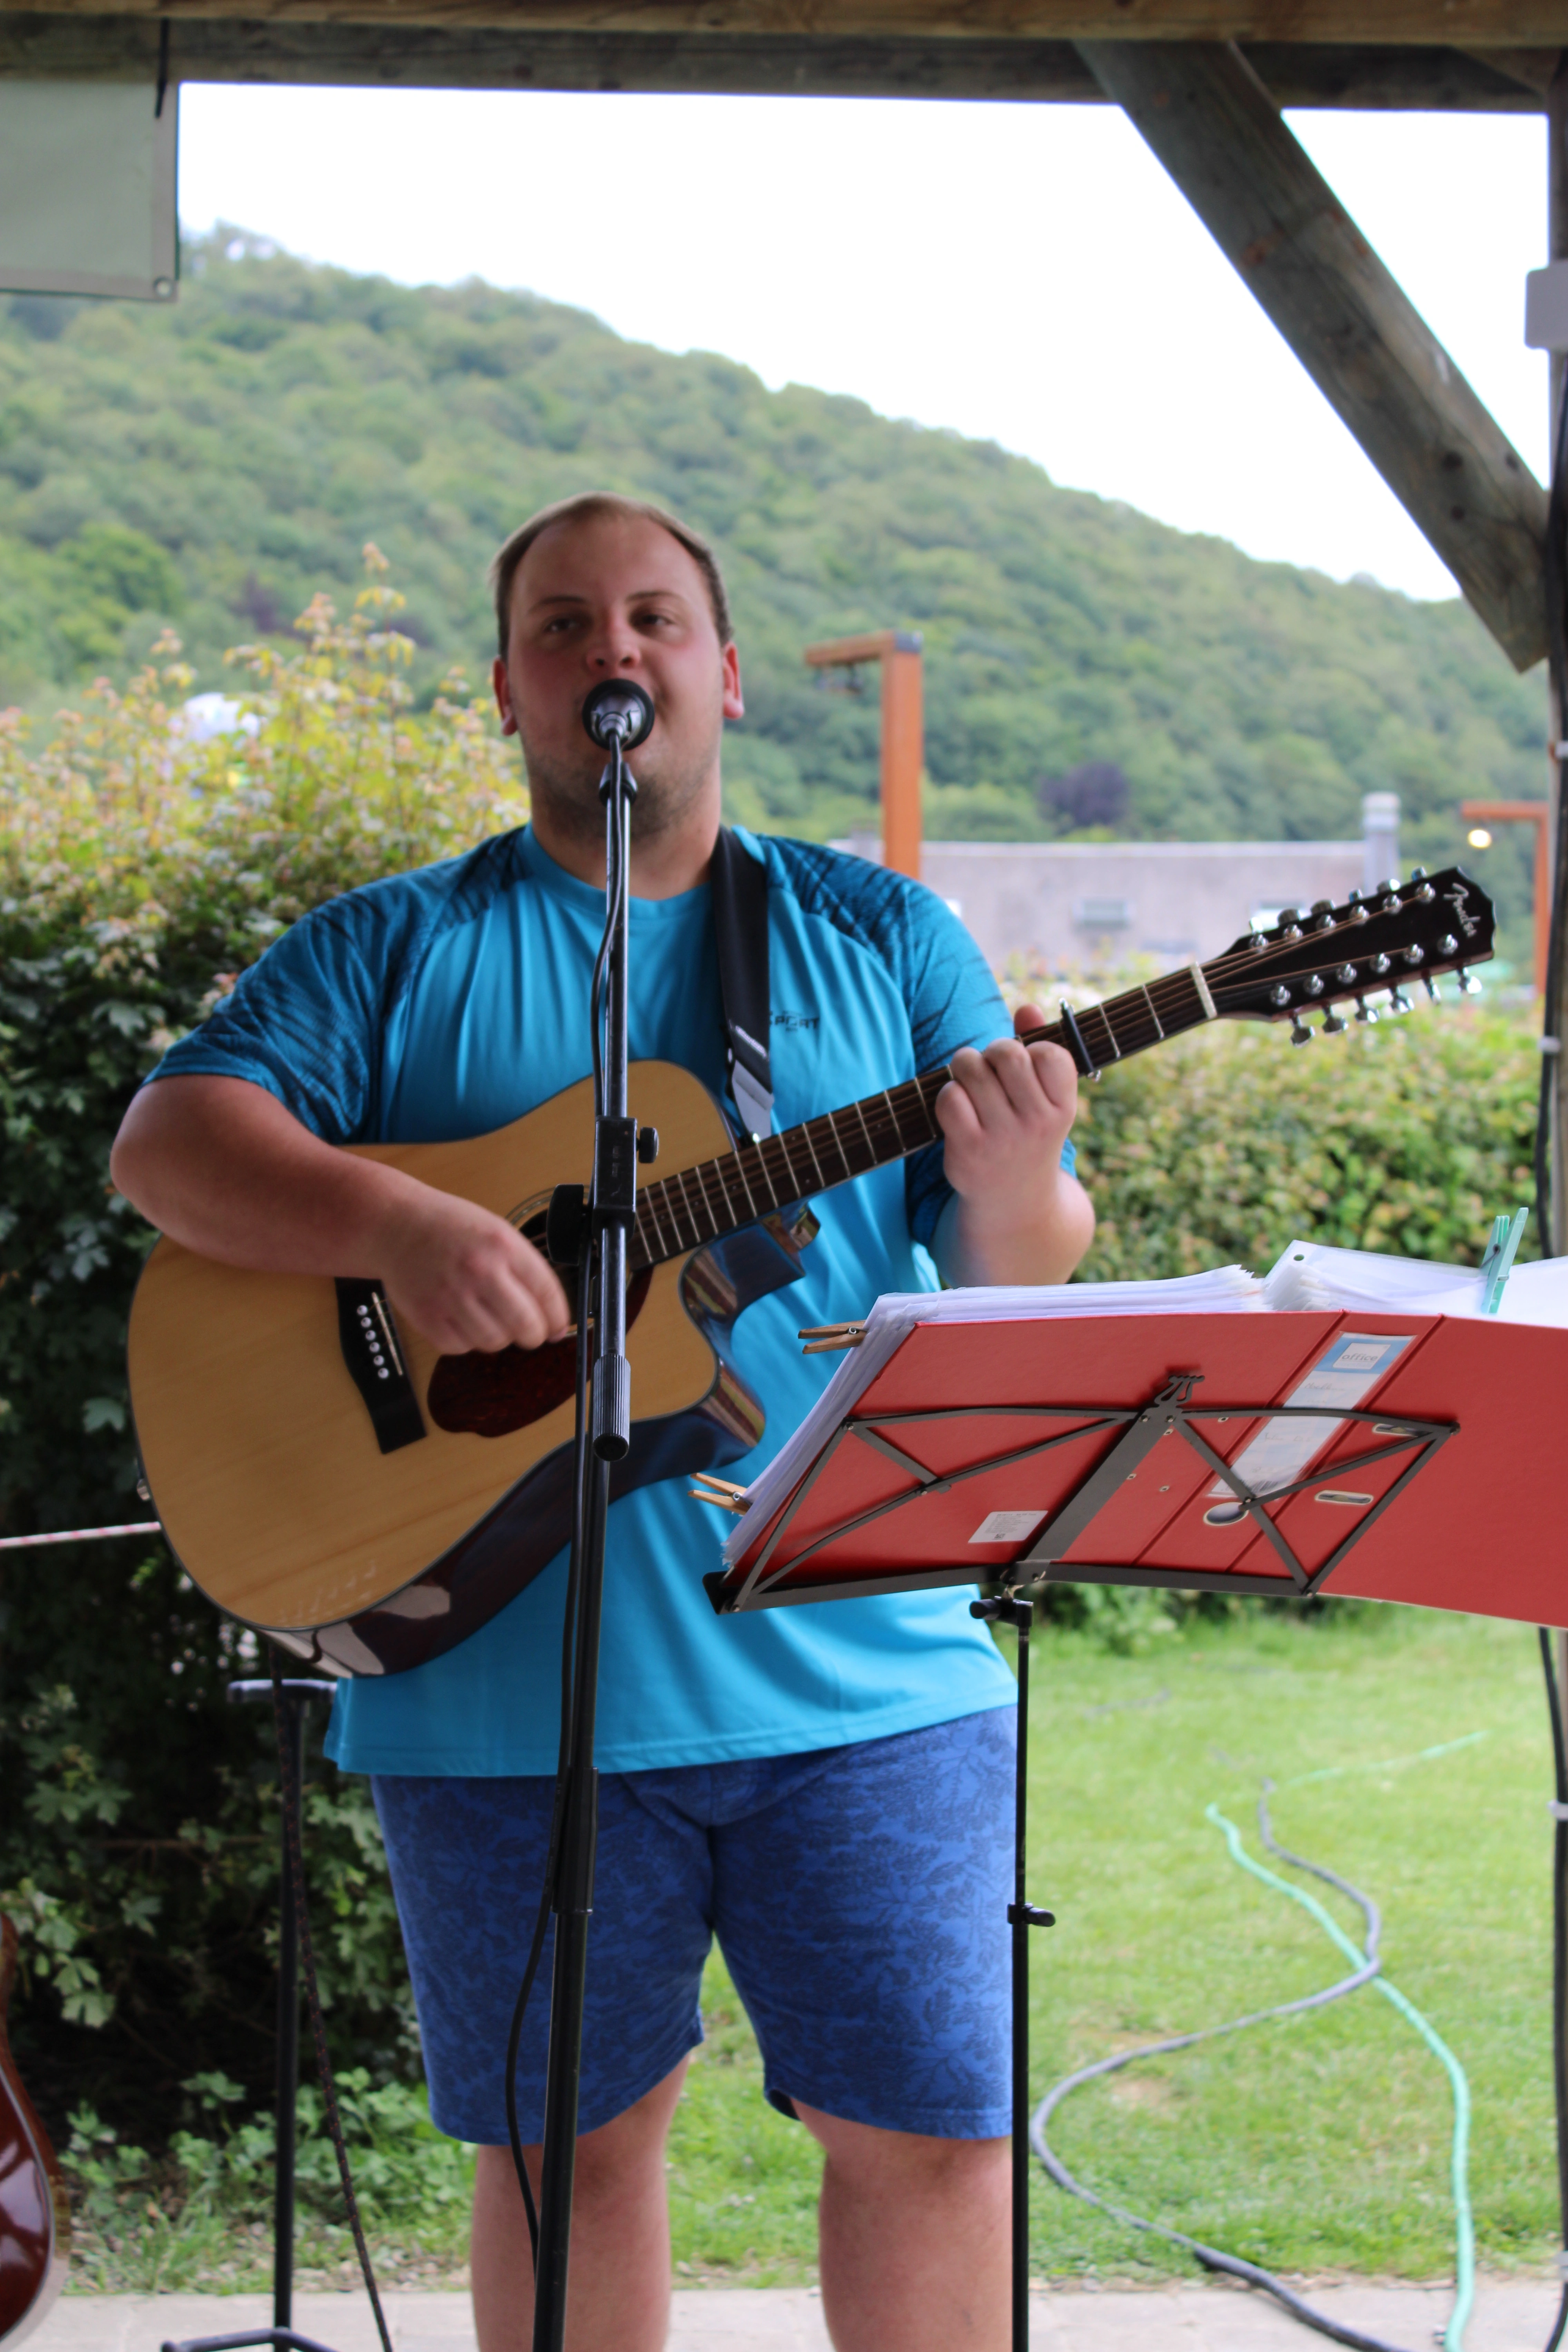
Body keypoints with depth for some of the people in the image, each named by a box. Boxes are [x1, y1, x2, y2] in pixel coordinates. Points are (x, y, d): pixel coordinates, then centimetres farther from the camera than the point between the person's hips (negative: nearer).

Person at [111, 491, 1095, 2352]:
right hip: (506, 1684, 0)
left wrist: (1013, 1185, -18)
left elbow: (1022, 1285, 6)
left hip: (861, 1667, 1)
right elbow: (166, 1143, -4)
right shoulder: (389, 949, 8)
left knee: (930, 2129, 2)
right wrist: (395, 1225, -21)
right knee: (568, 2140, 8)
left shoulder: (881, 937, 10)